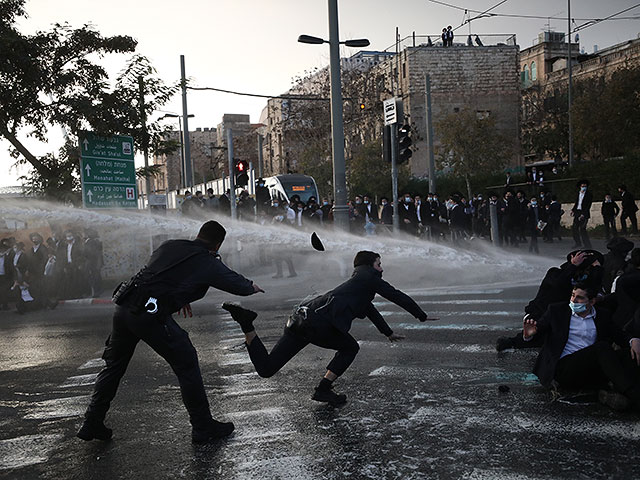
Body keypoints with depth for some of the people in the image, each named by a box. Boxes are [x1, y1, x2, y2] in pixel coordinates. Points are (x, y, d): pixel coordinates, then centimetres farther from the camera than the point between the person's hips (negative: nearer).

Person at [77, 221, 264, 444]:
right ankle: (203, 427, 15)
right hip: (150, 316, -6)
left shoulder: (169, 246, 18)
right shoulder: (208, 264, 3)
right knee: (186, 365, 8)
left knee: (114, 365, 23)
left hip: (123, 307, 7)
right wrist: (253, 287, 35)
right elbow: (238, 285, 13)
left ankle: (92, 424, 30)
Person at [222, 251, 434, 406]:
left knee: (265, 368, 4)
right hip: (319, 322, -8)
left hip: (300, 316, 8)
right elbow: (397, 296, 12)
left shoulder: (355, 282, 37)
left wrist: (388, 333, 61)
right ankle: (323, 389, 10)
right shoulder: (369, 277, 12)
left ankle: (247, 325, -12)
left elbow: (370, 309, 51)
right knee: (349, 348, 20)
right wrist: (422, 316, 24)